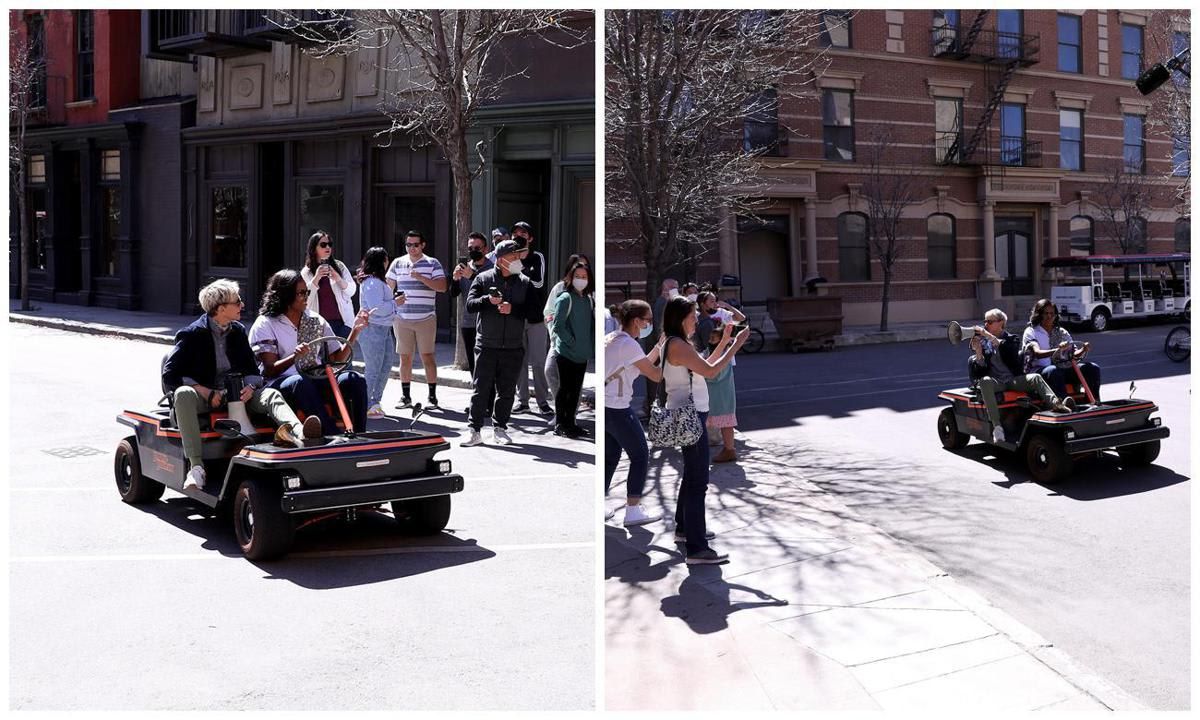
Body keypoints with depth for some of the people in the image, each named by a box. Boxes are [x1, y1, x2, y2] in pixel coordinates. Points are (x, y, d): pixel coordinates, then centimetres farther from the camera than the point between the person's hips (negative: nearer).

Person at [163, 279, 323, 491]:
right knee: (184, 394, -37)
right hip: (204, 395, -4)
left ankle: (298, 433, -55)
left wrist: (250, 387, -12)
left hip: (235, 394, 4)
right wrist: (205, 392, -20)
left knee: (271, 394, -21)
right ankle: (196, 466, -40)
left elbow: (252, 370, 13)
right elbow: (169, 376, -9)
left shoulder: (238, 331, 12)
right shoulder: (192, 334, -4)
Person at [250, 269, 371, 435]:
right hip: (280, 382, -4)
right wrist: (294, 357, -27)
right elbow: (270, 370, -8)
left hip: (315, 380, 4)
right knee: (301, 382, -40)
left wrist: (355, 331, 0)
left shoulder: (316, 321, 17)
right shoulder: (265, 324, 3)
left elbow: (337, 358, 12)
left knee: (356, 380, -22)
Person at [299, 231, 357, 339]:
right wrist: (316, 278, -16)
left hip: (341, 321, 1)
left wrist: (339, 279, -15)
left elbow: (352, 291, 3)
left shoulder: (339, 266, 8)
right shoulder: (306, 272, 5)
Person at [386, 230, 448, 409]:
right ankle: (405, 396, 14)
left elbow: (442, 287, -9)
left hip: (426, 319, -3)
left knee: (428, 357, -2)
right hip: (402, 318, 3)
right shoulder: (397, 263, 11)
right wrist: (393, 300, -3)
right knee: (405, 357, 6)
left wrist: (421, 277, -18)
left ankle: (432, 396, 5)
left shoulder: (432, 263, 2)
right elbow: (388, 286, 16)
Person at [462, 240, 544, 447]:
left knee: (507, 391, 8)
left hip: (513, 347, 2)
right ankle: (475, 431, 4)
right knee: (480, 389, -1)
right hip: (486, 346, -2)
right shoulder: (483, 278, 3)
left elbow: (536, 311, 0)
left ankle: (500, 428, 21)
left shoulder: (525, 283, 7)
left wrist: (513, 309, -13)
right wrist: (488, 300, -21)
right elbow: (470, 304, -4)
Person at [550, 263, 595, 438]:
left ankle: (570, 423, 20)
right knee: (565, 388, -2)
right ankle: (560, 424, 6)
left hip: (582, 355, 6)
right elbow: (558, 325, -15)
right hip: (566, 353, -6)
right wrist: (572, 343, -14)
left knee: (575, 390, 12)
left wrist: (591, 344, 5)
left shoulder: (589, 300, 10)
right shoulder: (565, 299, -10)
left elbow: (592, 325, 18)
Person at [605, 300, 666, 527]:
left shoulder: (610, 338, 11)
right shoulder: (628, 344, -16)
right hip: (617, 410, -9)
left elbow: (643, 365, 17)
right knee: (640, 456, 4)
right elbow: (655, 375, -13)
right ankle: (633, 511, 7)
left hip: (604, 407, 9)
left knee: (610, 457, 16)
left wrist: (659, 347, 12)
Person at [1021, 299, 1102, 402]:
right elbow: (1037, 353, -19)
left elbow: (1074, 354, 10)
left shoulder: (1061, 332, 18)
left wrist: (1083, 350, -13)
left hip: (1060, 369, 6)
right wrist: (1057, 350, -36)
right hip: (1037, 370, -6)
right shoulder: (1030, 332, 0)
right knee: (1053, 370, -40)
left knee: (1093, 368, -11)